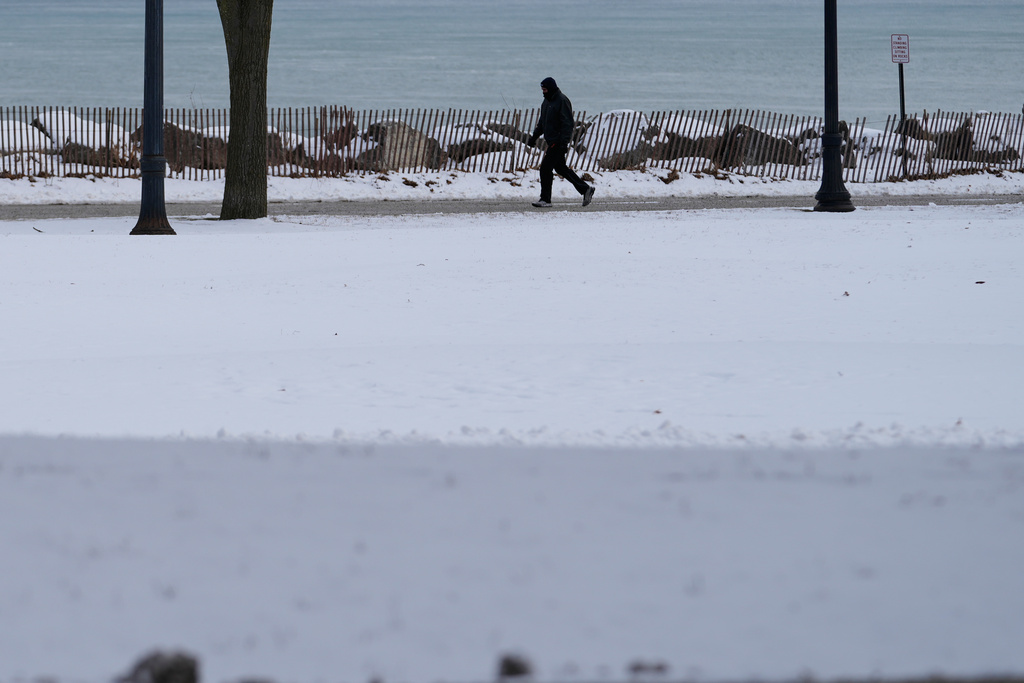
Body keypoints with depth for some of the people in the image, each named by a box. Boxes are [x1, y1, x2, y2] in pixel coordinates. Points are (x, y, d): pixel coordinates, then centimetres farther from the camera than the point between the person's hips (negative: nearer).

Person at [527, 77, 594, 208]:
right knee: (560, 168, 14)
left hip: (558, 141, -10)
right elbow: (542, 122, 25)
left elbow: (567, 123, -19)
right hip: (551, 141, 10)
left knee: (546, 168, -11)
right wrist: (535, 136, 18)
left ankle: (545, 199, -6)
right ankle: (585, 189, 23)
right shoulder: (547, 101, 15)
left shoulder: (562, 101, -14)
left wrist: (564, 143, -25)